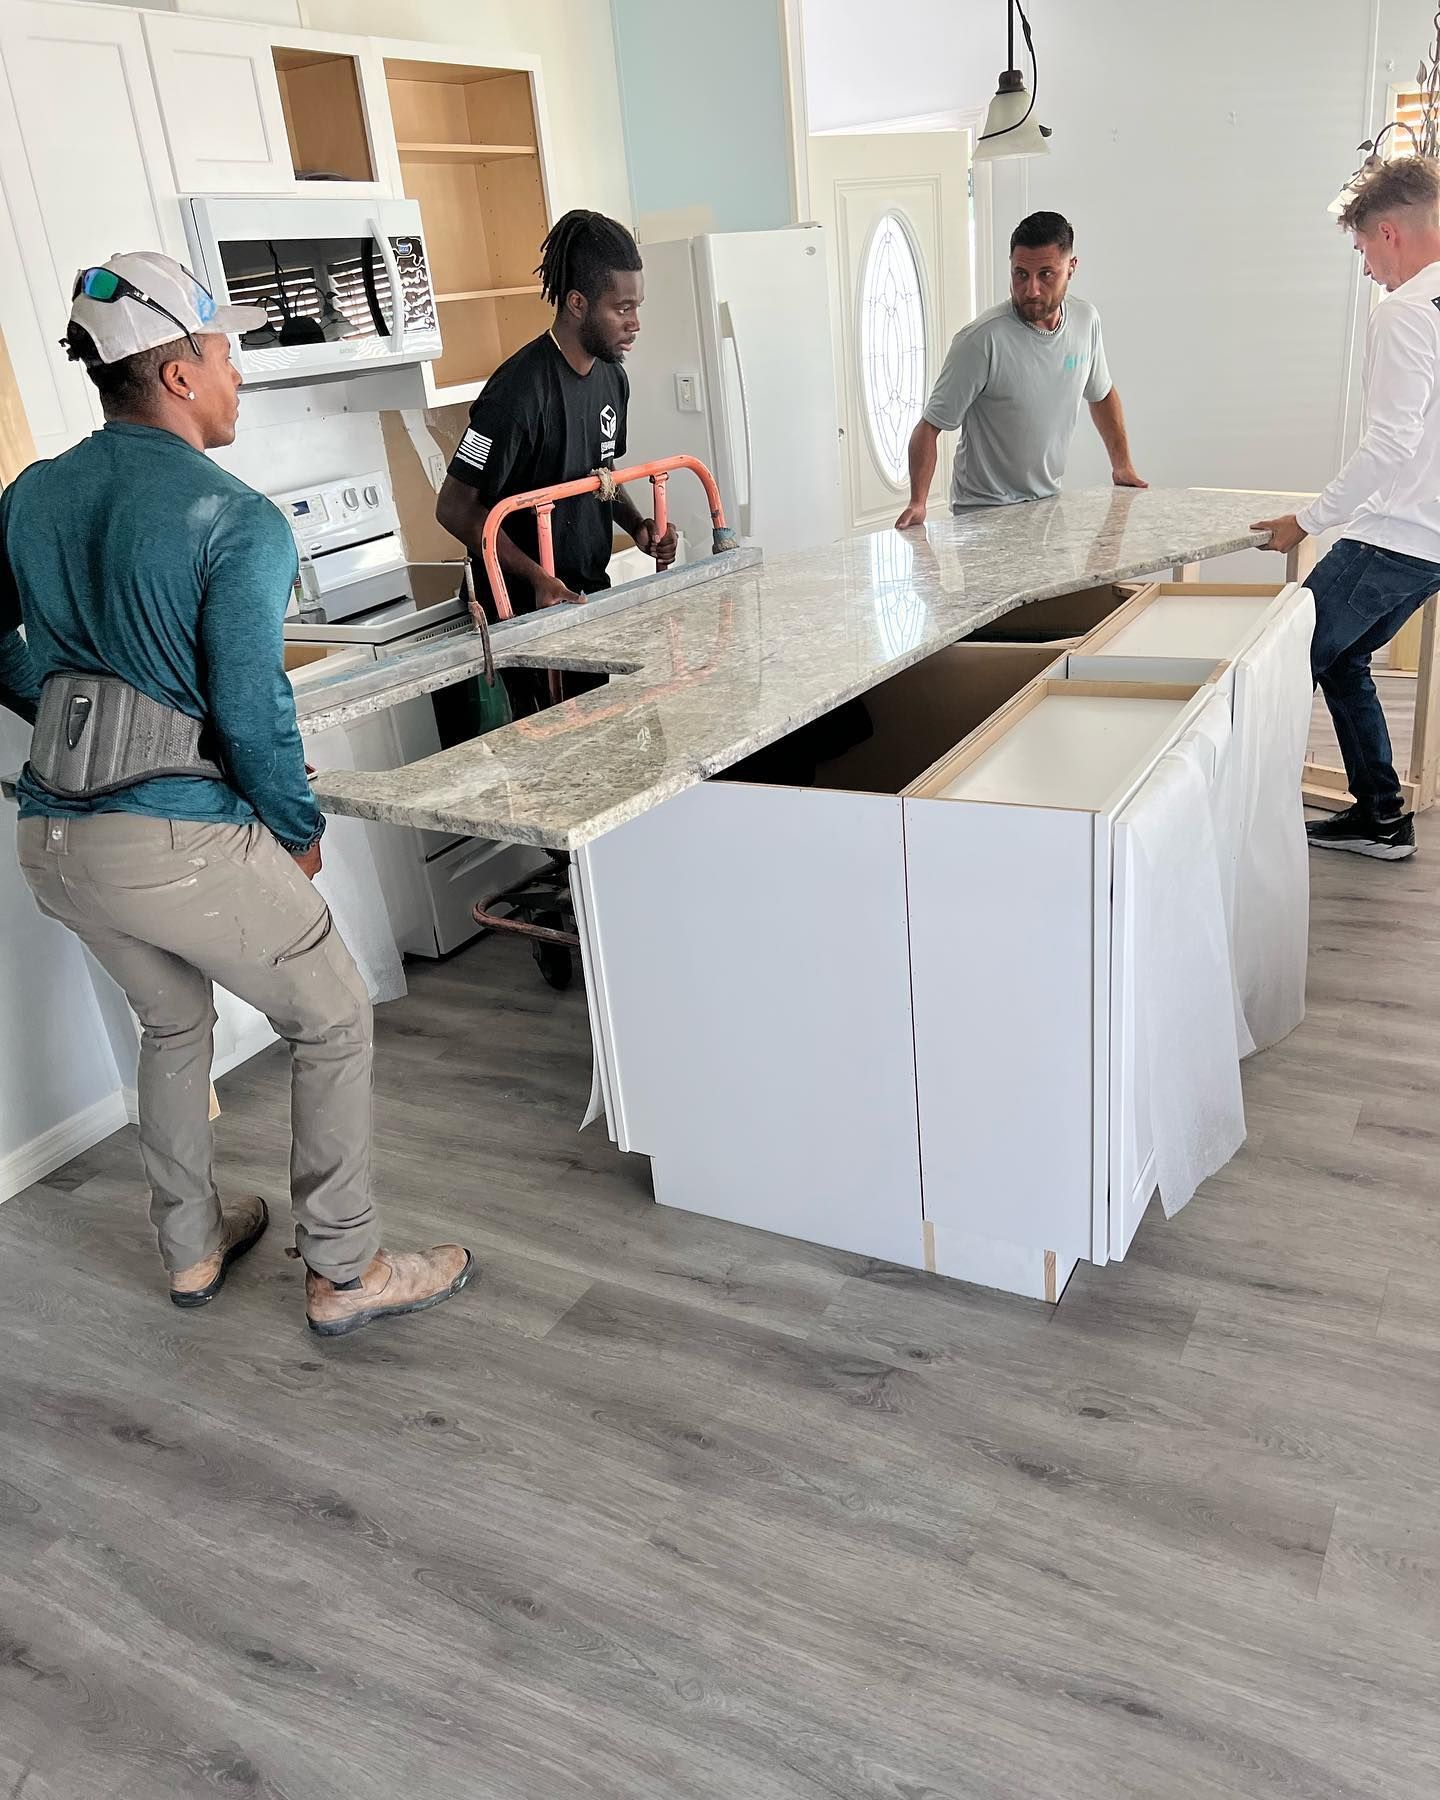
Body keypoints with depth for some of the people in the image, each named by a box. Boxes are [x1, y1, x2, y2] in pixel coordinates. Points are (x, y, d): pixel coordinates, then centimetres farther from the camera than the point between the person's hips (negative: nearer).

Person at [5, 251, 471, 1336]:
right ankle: (346, 1273, 18)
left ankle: (193, 1247, 40)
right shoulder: (235, 520, -14)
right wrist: (301, 832, -3)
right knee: (334, 1022, 11)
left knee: (174, 1022, 28)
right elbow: (251, 710, -17)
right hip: (181, 841, -7)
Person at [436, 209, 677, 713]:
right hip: (528, 610, -8)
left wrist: (638, 526, 1)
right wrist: (538, 578, -27)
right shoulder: (520, 390, -21)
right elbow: (455, 507, -19)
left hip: (592, 593, 8)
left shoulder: (612, 378, 4)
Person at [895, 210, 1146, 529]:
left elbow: (1101, 394, 21)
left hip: (1049, 503, 5)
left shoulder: (1086, 319, 2)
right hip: (985, 513, -5)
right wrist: (917, 503, -27)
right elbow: (929, 426, -16)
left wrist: (1122, 464, 21)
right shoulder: (983, 339, -18)